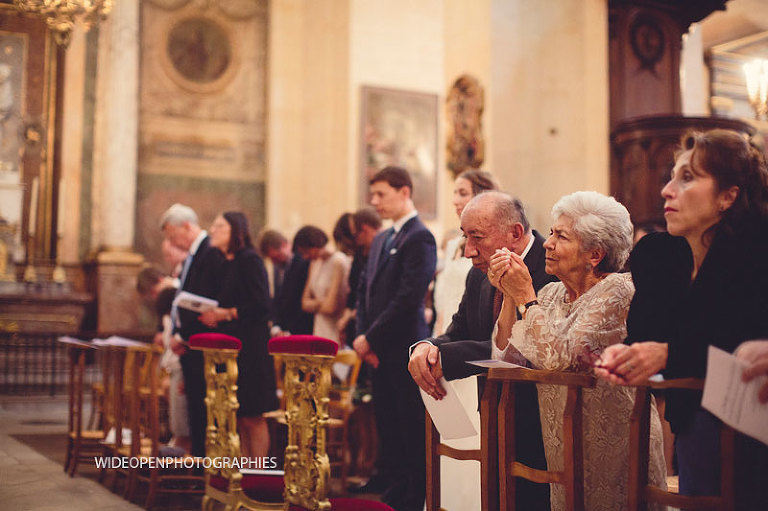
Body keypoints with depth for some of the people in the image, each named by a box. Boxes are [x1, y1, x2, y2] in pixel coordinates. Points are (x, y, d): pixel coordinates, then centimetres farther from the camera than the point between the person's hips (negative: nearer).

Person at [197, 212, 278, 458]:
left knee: (252, 417, -4)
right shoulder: (223, 263, 17)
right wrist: (211, 316, 2)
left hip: (249, 347, -8)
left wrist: (225, 314, -15)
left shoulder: (249, 260, -8)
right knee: (239, 419, 10)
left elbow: (261, 305, -16)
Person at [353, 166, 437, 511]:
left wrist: (371, 338, -13)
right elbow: (365, 290, 17)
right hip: (380, 352, 9)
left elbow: (408, 299, -18)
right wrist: (363, 336, 3)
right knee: (387, 429, 13)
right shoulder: (381, 240, 17)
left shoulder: (419, 238, -11)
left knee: (412, 433, -1)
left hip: (404, 350, -9)